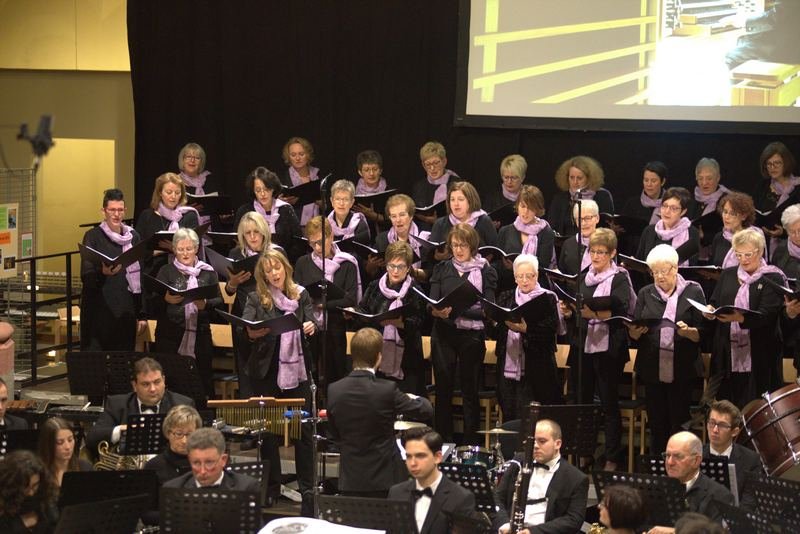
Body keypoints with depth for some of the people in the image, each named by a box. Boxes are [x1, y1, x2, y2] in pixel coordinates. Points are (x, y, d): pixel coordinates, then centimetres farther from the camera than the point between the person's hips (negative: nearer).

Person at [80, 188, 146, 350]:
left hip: (126, 312, 4)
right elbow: (85, 276, -8)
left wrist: (142, 314, 10)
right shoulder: (93, 236, -2)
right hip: (99, 311, -4)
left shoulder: (133, 237, 10)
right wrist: (102, 272, -30)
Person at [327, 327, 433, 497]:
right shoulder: (386, 390, -17)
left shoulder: (334, 390, -4)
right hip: (384, 480, -3)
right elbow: (426, 411, -6)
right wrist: (414, 398, 16)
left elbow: (334, 435, 7)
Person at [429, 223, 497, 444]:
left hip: (471, 336, -3)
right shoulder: (442, 269, 10)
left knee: (470, 391, 3)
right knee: (443, 390, 4)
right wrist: (437, 311, -19)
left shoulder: (485, 271, 0)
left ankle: (470, 442, 9)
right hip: (444, 335, 3)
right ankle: (443, 441, 12)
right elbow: (431, 303, 4)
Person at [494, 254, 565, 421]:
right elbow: (494, 332, 8)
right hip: (508, 368, 4)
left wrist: (526, 329, -25)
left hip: (536, 370, -4)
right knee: (509, 416, 4)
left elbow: (551, 330, -10)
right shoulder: (505, 298, 16)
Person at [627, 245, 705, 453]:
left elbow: (703, 333, -2)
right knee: (656, 425, 6)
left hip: (682, 370, -3)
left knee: (679, 424, -2)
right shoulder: (646, 294, 12)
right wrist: (635, 331, -12)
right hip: (652, 368, 3)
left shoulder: (693, 292, 2)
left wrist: (688, 332, -22)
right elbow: (633, 334, 10)